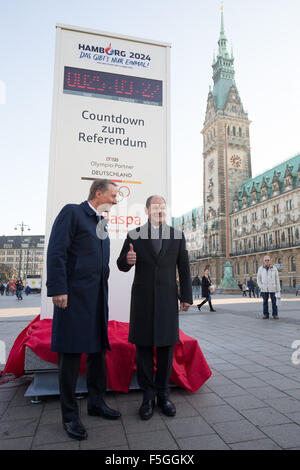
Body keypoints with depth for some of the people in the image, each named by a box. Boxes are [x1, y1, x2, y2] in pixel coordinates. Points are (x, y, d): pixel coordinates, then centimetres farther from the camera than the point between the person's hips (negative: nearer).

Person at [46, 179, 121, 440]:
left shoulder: (101, 223, 19)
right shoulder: (72, 212, -4)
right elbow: (56, 252, -12)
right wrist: (58, 289, -18)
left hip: (98, 296, 8)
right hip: (75, 294, -8)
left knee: (98, 350, 14)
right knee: (71, 353, 1)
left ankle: (96, 402, 29)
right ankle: (70, 415, 15)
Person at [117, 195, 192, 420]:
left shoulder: (177, 235, 5)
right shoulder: (134, 235, 3)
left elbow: (184, 268, 6)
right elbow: (122, 265, 3)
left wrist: (187, 297, 2)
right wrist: (127, 260, -21)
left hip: (167, 298, 1)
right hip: (142, 298, 0)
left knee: (166, 346, 6)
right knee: (144, 347, 4)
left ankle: (163, 394, 22)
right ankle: (148, 396, 19)